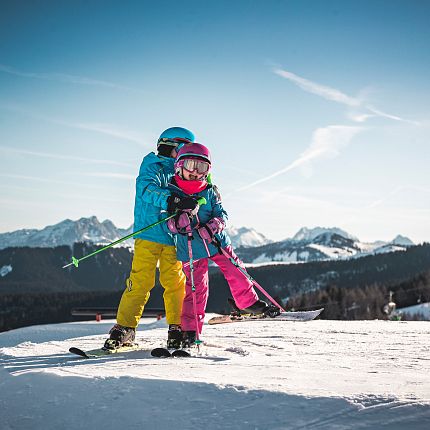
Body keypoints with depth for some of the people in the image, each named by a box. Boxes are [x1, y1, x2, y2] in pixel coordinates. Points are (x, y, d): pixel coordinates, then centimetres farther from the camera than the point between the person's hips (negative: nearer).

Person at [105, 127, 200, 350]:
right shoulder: (152, 166, 3)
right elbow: (146, 188, -17)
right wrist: (171, 200, -32)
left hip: (174, 237, 5)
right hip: (149, 233, -5)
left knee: (174, 281, -2)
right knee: (140, 281, -7)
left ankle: (177, 326, 6)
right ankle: (125, 326, 1)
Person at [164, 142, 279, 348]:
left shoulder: (210, 191, 3)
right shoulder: (171, 192, -3)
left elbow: (221, 214, -1)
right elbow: (166, 223, -4)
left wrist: (211, 227, -21)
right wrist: (176, 222, -27)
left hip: (217, 241, 3)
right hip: (191, 249, -3)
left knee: (235, 271, 5)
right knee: (196, 287, -4)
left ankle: (249, 302, 29)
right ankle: (190, 329, 7)